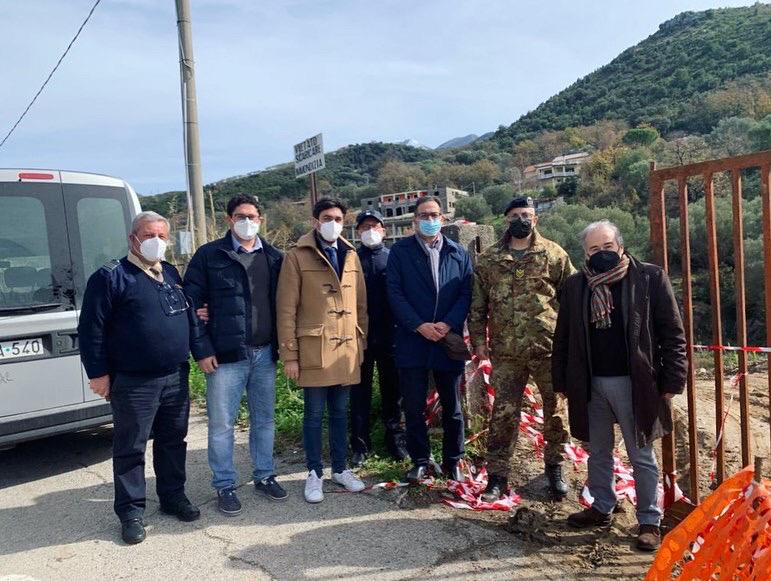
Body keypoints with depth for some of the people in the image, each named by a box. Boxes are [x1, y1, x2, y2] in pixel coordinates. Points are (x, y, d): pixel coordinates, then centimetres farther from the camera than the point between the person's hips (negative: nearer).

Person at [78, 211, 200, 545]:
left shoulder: (172, 274, 12)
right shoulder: (111, 277, -7)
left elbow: (187, 313, 26)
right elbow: (91, 328, -8)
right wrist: (98, 373, -10)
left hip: (176, 378, 6)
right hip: (133, 383, -6)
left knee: (173, 441, 16)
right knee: (130, 448, 5)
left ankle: (173, 497, 31)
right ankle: (131, 512, 18)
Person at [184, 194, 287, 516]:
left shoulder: (274, 257, 8)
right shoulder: (209, 256, -2)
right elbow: (191, 303, -4)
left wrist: (283, 345, 1)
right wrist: (202, 350, -9)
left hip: (265, 353, 4)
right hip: (225, 355, -3)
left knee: (264, 419, 14)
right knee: (221, 424, 5)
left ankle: (264, 476, 30)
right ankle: (224, 486, 20)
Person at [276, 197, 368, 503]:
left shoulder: (351, 255, 11)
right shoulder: (297, 256, -4)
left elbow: (361, 304, 13)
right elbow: (286, 309, -7)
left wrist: (361, 344, 8)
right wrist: (289, 355, -9)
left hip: (347, 349, 4)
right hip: (313, 349, -4)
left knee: (340, 412, 15)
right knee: (314, 414, 6)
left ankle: (340, 468, 29)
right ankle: (314, 473, 21)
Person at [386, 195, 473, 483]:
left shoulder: (458, 253, 7)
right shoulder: (400, 251, 2)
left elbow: (466, 294, 1)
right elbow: (395, 293, -5)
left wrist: (448, 324, -14)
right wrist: (419, 325, -16)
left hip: (448, 340, 2)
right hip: (412, 341, -1)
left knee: (452, 407, 11)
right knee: (414, 407, 7)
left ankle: (452, 460, 27)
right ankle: (420, 460, 22)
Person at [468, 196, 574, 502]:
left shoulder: (554, 254, 2)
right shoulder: (488, 259, 5)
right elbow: (478, 303, 8)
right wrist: (479, 339, 3)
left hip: (549, 347, 0)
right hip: (506, 351, 0)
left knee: (555, 410, 11)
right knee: (503, 413, 3)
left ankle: (554, 468, 31)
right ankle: (497, 475, 15)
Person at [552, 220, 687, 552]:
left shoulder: (650, 278, -6)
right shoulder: (575, 286, 3)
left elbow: (672, 333, -6)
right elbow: (563, 338, 7)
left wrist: (672, 381, -9)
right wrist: (562, 382, 6)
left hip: (634, 384, -3)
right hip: (591, 385, 4)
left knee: (641, 456, 10)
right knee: (598, 453, 18)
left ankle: (649, 521, 24)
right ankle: (602, 508, 35)